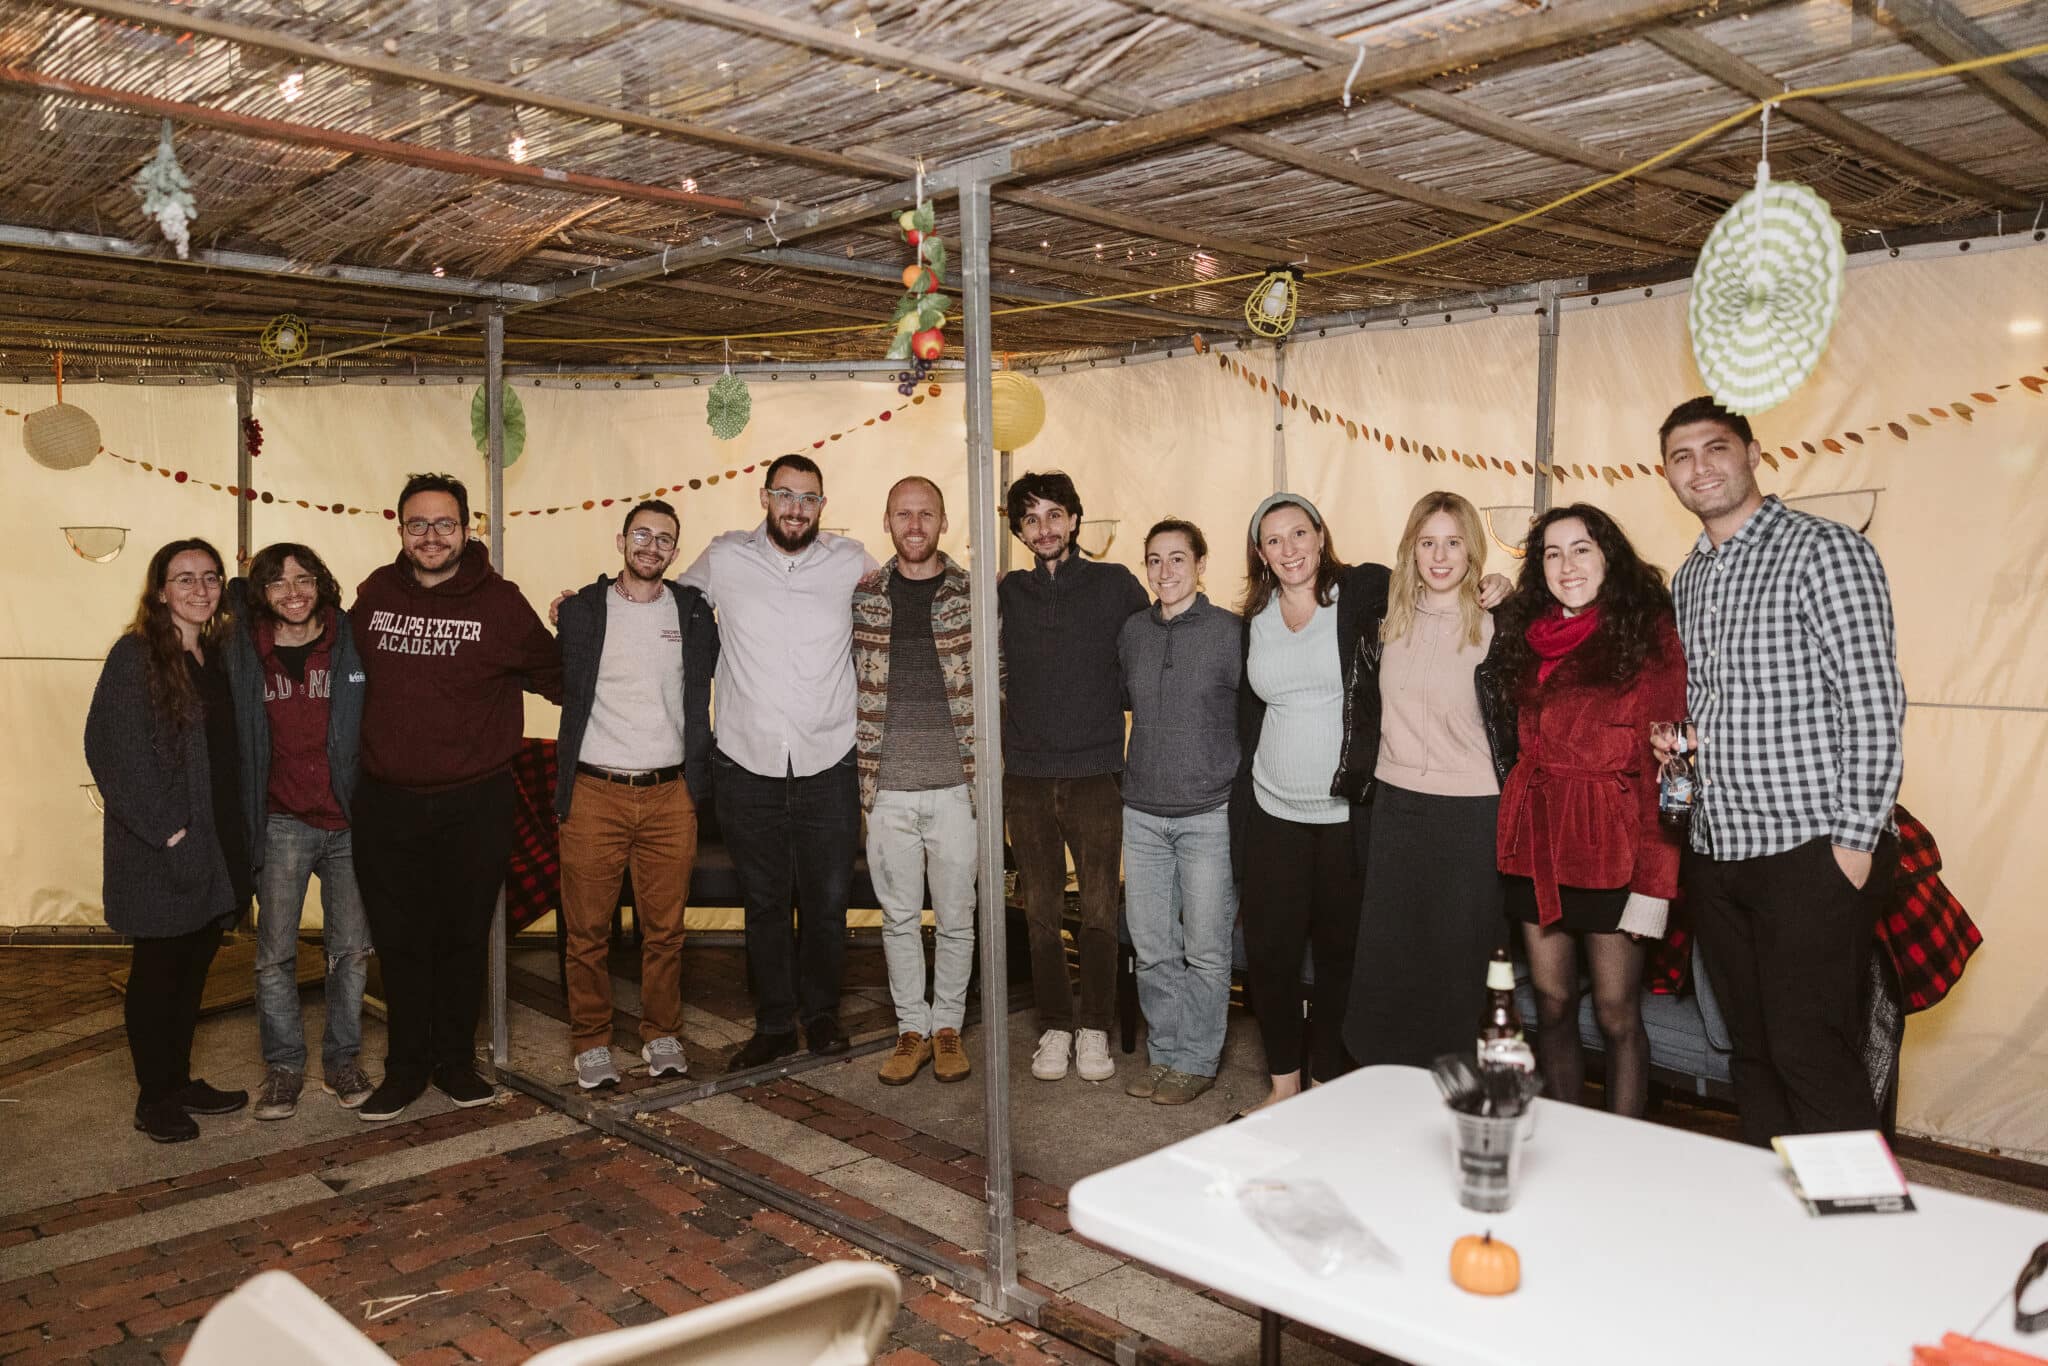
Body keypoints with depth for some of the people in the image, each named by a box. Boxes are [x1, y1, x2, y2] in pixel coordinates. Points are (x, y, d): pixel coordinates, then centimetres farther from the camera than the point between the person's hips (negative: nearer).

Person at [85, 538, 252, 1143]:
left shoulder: (217, 658, 11)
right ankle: (155, 1098, 17)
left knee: (194, 968, 14)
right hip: (158, 854, -6)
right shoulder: (135, 656, -10)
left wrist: (235, 835, 6)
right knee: (158, 970, 5)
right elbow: (111, 750, -14)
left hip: (215, 845, 6)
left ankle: (180, 1082, 27)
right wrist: (164, 828, -16)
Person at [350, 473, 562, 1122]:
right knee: (399, 942, 10)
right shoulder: (374, 596, 3)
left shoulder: (499, 601, -6)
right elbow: (353, 671, 19)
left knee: (465, 939, 11)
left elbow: (552, 673, 8)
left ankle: (455, 1061, 27)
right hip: (387, 804, 2)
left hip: (475, 805, -2)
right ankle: (405, 1068, 25)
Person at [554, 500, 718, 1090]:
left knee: (665, 928, 8)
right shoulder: (581, 609, 5)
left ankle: (662, 1036, 23)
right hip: (594, 792, -1)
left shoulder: (693, 612, 8)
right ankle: (590, 1043, 18)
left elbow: (707, 686, 15)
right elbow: (559, 686, 15)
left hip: (670, 794, 1)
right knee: (587, 931, 4)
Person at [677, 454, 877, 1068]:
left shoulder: (852, 562, 0)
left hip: (828, 769, 0)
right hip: (746, 768, 0)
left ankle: (821, 1011, 31)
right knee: (764, 903, 12)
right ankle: (774, 1023, 27)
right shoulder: (724, 558, 0)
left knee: (828, 902, 10)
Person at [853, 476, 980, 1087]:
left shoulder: (973, 595, 0)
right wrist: (862, 777, 6)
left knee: (955, 918, 8)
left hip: (955, 788, -1)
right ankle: (912, 1029, 24)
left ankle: (948, 1026, 24)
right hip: (888, 790, 1)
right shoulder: (863, 597, 5)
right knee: (899, 918, 10)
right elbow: (853, 687, 11)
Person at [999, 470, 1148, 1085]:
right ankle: (1055, 1027, 20)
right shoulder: (1009, 592, 7)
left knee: (1099, 911, 0)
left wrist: (1107, 707, 1)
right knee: (1042, 912, 7)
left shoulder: (1115, 584, 1)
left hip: (1095, 774, -2)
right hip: (1027, 778, 2)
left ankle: (1095, 1029, 14)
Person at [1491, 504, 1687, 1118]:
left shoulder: (1649, 633, -4)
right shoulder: (1528, 635, 12)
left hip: (1609, 844, -5)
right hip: (1537, 840, 5)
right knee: (1552, 1005, 10)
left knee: (1616, 1015, 1)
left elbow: (1664, 759, -10)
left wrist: (1654, 880, -15)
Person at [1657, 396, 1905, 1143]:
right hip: (1716, 853, 7)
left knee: (1809, 1054, -6)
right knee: (1752, 1053, 13)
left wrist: (1857, 839, -16)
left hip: (1812, 851, -7)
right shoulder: (1687, 579, 15)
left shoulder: (1823, 550, -7)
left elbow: (1874, 704, -12)